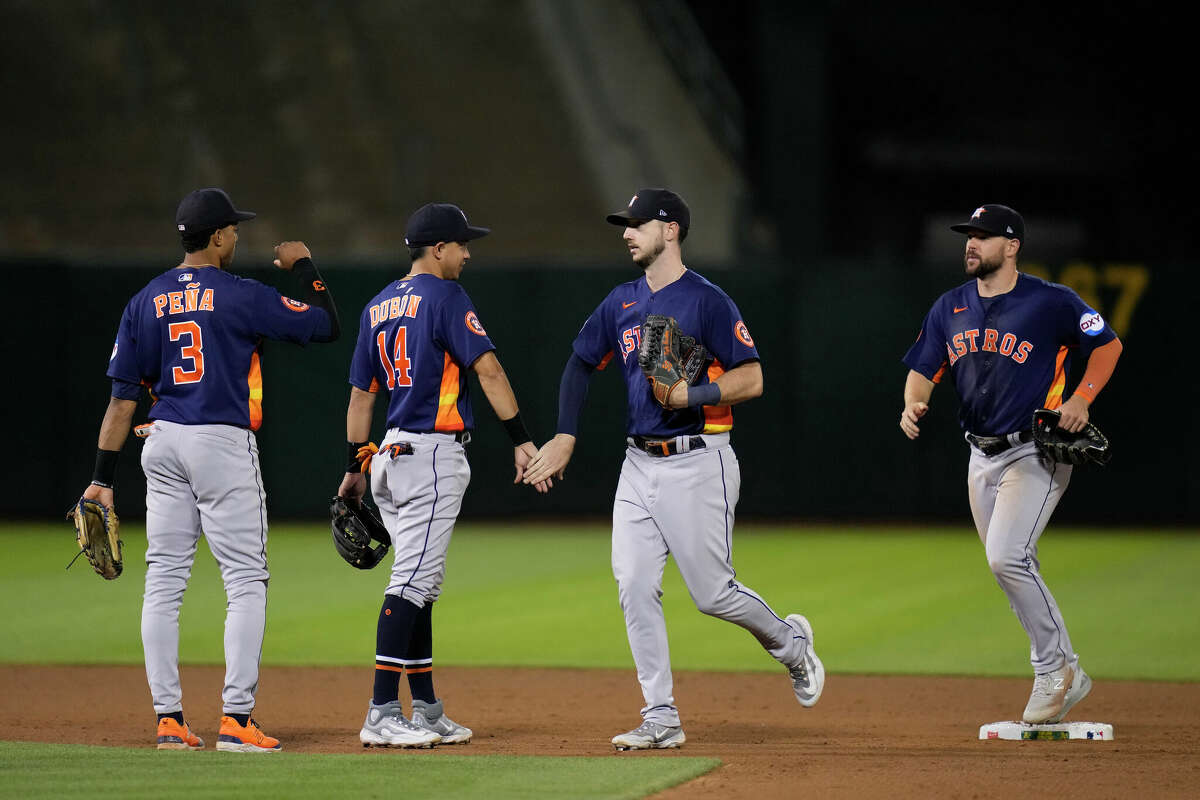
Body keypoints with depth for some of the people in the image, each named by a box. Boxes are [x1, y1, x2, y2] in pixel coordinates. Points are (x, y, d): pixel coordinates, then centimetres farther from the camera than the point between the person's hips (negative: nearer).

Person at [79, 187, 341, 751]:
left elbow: (123, 394, 4)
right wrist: (303, 267, 13)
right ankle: (236, 719, -8)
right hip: (224, 445, -5)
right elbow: (324, 325, -2)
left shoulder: (146, 302, 7)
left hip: (162, 445, 5)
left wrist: (104, 477, 5)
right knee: (245, 580, -1)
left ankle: (169, 719, 5)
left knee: (164, 580, 7)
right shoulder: (244, 297, -8)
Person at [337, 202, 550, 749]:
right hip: (434, 455, -9)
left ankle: (427, 713, 15)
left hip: (391, 457, 9)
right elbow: (488, 370, -16)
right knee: (414, 580, -10)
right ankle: (383, 715, -15)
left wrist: (354, 467, 22)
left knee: (421, 581, 13)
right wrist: (521, 440, -18)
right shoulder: (445, 297, -8)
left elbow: (361, 391, 18)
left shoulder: (378, 307, 15)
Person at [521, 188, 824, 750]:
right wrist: (565, 438, 11)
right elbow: (581, 364, 21)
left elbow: (751, 380, -13)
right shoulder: (622, 303, 11)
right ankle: (661, 720, 0)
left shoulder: (706, 301, -10)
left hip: (697, 466, -6)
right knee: (635, 588, -3)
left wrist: (689, 395, -24)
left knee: (712, 593, -3)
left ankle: (789, 643, 27)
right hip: (639, 466, 7)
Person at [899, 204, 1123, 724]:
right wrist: (913, 405, -12)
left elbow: (1108, 345, 0)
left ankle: (1056, 671, -9)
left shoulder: (1051, 303, -9)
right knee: (1013, 570, 10)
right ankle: (1062, 675, 22)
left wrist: (1080, 399, -13)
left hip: (1036, 452, -7)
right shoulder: (950, 309, 8)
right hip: (983, 456, 7)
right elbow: (923, 371, 10)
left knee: (1007, 558, -21)